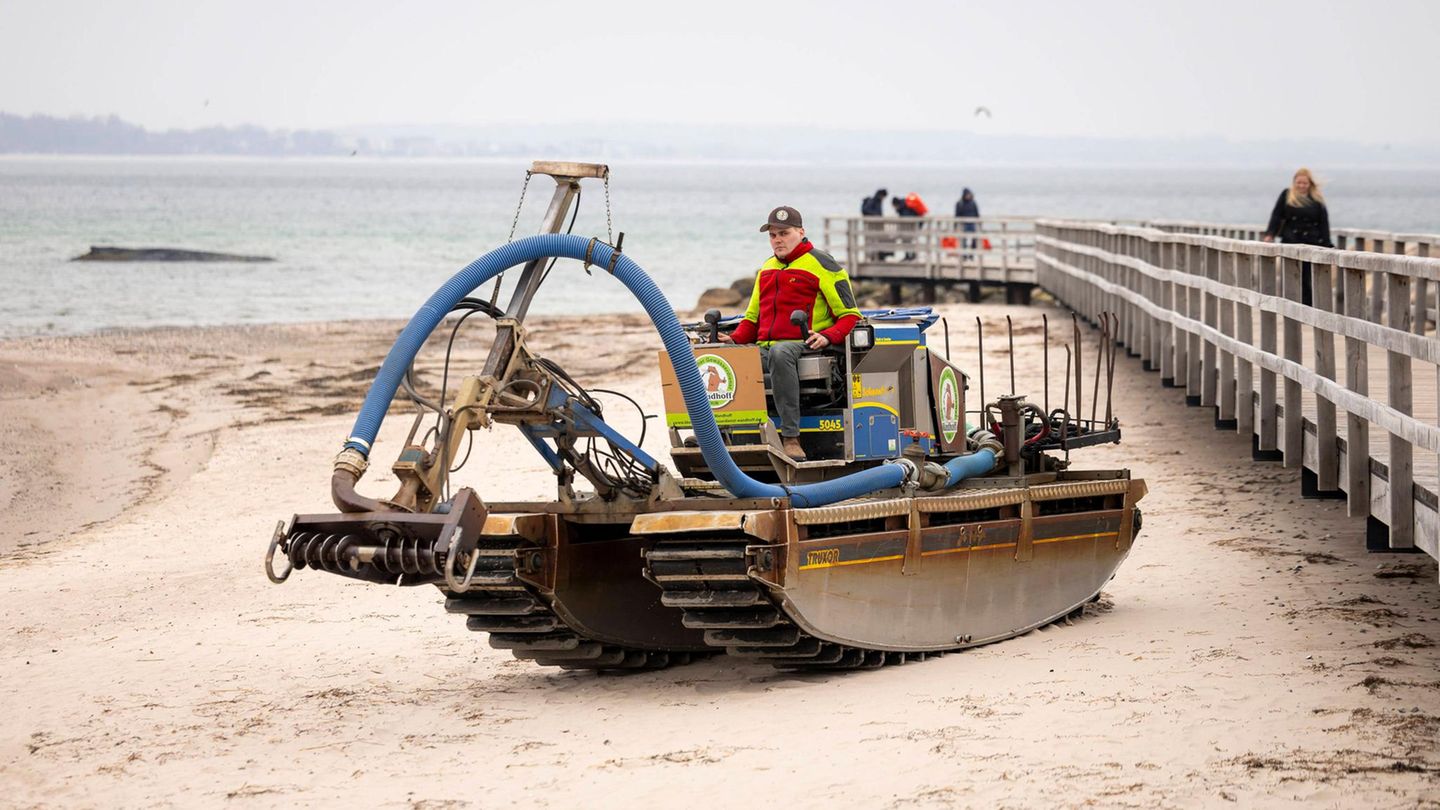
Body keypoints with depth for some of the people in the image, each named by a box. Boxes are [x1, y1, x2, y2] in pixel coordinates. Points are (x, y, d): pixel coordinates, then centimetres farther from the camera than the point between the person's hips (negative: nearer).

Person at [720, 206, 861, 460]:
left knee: (779, 352, -42)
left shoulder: (821, 264, 4)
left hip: (800, 346, -6)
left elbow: (850, 316, 1)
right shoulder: (767, 268, 25)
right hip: (763, 349, 6)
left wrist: (827, 336, -19)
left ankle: (791, 437, -42)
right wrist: (734, 339, 9)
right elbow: (752, 317, 31)